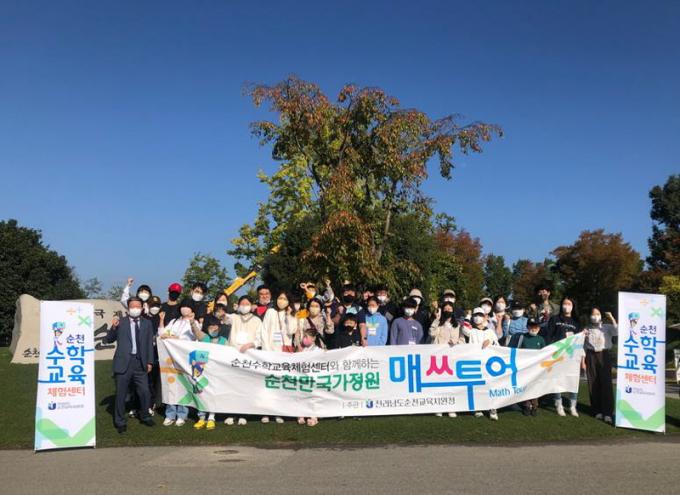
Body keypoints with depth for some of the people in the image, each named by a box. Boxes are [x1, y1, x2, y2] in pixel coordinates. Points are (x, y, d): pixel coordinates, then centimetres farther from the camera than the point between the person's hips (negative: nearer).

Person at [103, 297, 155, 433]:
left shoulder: (147, 323, 10)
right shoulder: (120, 322, 3)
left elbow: (150, 343, 11)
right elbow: (108, 340, 2)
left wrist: (150, 362, 5)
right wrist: (113, 328, -16)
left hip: (140, 363, 2)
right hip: (123, 362, -2)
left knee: (145, 392, 2)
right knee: (120, 394, 4)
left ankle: (145, 416, 25)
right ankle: (120, 422, 19)